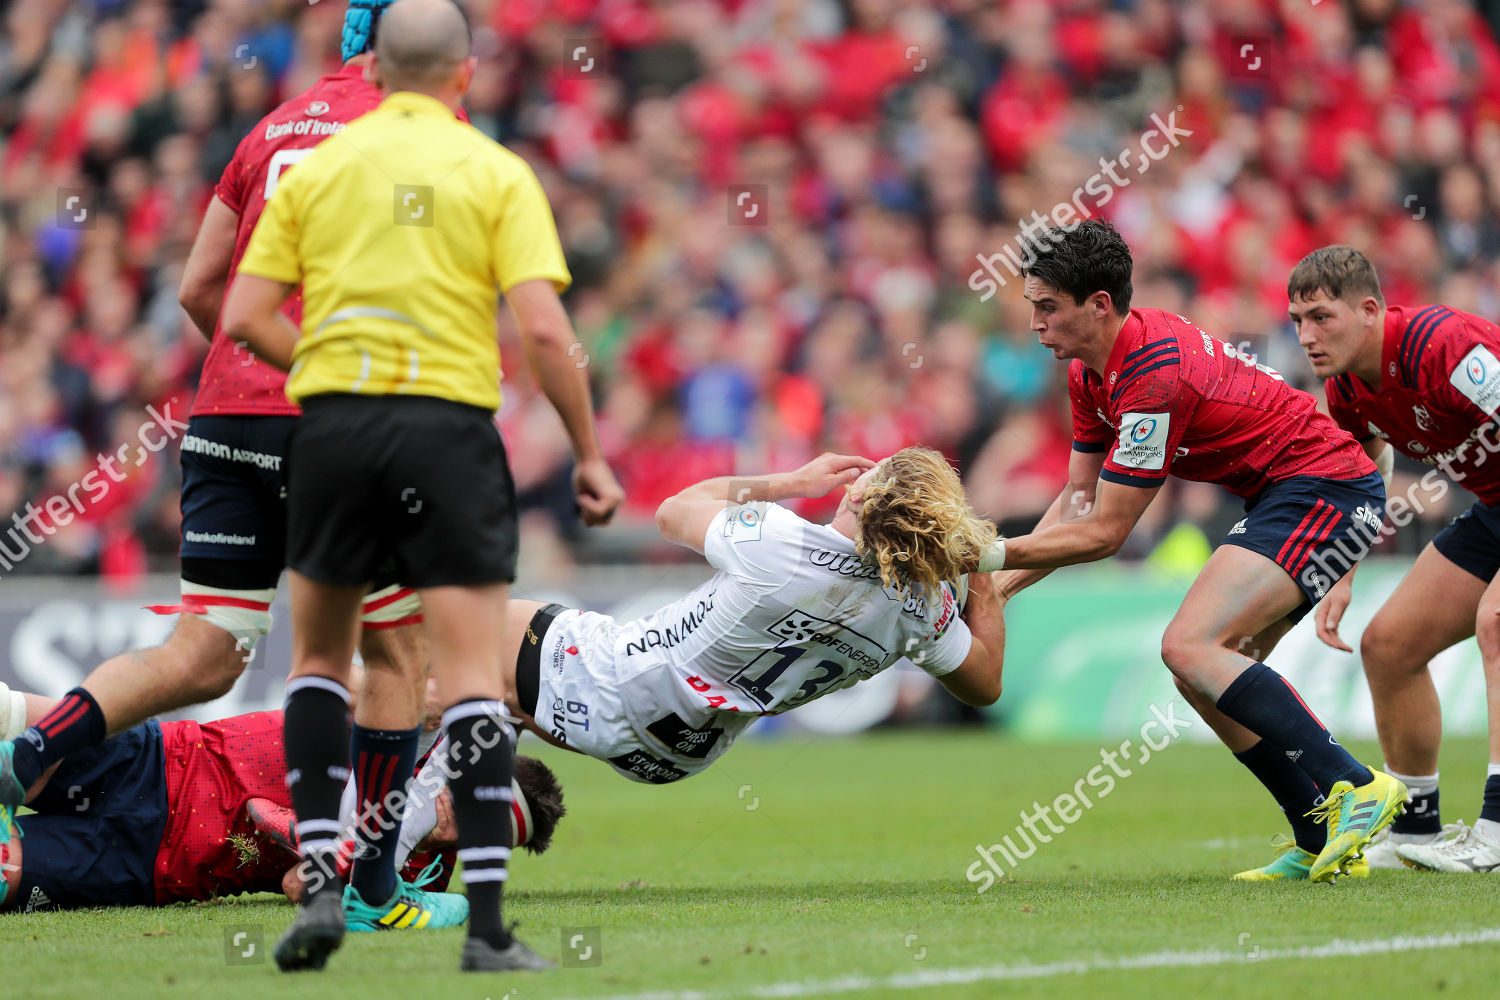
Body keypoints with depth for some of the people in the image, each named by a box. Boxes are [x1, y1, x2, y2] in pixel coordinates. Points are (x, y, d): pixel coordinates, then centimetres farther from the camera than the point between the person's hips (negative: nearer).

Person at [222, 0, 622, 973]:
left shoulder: (315, 169, 9)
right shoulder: (497, 173, 1)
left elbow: (246, 316, 4)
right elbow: (544, 328, -8)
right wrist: (589, 452, 0)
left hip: (331, 421, 2)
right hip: (449, 426, -2)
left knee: (320, 655, 19)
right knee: (473, 675, -2)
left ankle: (320, 883, 8)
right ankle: (487, 925, -7)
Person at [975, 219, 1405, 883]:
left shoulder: (1155, 375, -24)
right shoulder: (1091, 373, 6)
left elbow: (1103, 533, -19)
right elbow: (1078, 501, 13)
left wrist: (991, 555, -15)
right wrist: (996, 584, 4)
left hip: (1324, 484, -10)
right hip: (1285, 497, 10)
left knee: (1191, 648, -22)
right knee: (1201, 675, 4)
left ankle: (1355, 787, -23)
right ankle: (1323, 842, 4)